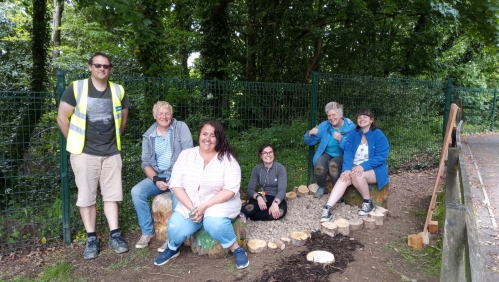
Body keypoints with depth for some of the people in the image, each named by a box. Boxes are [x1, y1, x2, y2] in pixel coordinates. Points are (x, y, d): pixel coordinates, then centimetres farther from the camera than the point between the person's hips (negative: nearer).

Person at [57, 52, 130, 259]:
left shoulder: (118, 91, 4)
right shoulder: (76, 88, -5)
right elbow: (62, 118, -2)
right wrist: (75, 143, 1)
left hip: (111, 153, 3)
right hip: (85, 153, -2)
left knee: (111, 195, 7)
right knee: (86, 196, 4)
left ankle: (115, 235, 15)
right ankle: (91, 239, 14)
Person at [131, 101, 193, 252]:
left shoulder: (181, 127, -4)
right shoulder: (148, 136, 6)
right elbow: (146, 163, 5)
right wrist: (156, 179, -14)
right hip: (158, 175, 4)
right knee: (137, 191, -19)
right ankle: (147, 232, -3)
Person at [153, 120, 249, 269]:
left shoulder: (227, 158, -8)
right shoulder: (186, 155, 1)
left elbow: (231, 189, -15)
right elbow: (175, 184, -4)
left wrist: (204, 206, -24)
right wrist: (192, 208, -17)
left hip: (221, 202, -3)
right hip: (189, 204, 3)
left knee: (214, 223, -34)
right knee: (175, 229, -20)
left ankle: (237, 250, -8)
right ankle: (172, 249, 16)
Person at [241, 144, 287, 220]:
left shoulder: (280, 168, -9)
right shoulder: (257, 168, -1)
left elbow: (282, 189, -18)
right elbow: (250, 189, -5)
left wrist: (275, 203, -38)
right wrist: (258, 197, -28)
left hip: (276, 198, 0)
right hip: (262, 197, 0)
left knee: (280, 211, -36)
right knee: (246, 210, -33)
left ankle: (249, 217, -20)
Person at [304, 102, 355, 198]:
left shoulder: (350, 127, -10)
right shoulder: (324, 125, -1)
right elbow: (310, 142, 4)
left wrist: (340, 140, -34)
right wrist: (310, 134, -19)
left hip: (342, 156, -3)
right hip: (326, 154, 3)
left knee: (333, 165, -36)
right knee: (319, 166, -31)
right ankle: (321, 187, 2)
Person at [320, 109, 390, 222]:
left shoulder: (378, 135, -9)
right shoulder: (354, 134, 3)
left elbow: (381, 157, -15)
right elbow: (348, 152, -6)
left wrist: (363, 166, -27)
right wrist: (347, 169, -24)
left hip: (374, 170, -3)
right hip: (355, 167, 4)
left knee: (357, 175, -34)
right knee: (344, 178, -27)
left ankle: (368, 203, -10)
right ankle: (327, 208, -37)